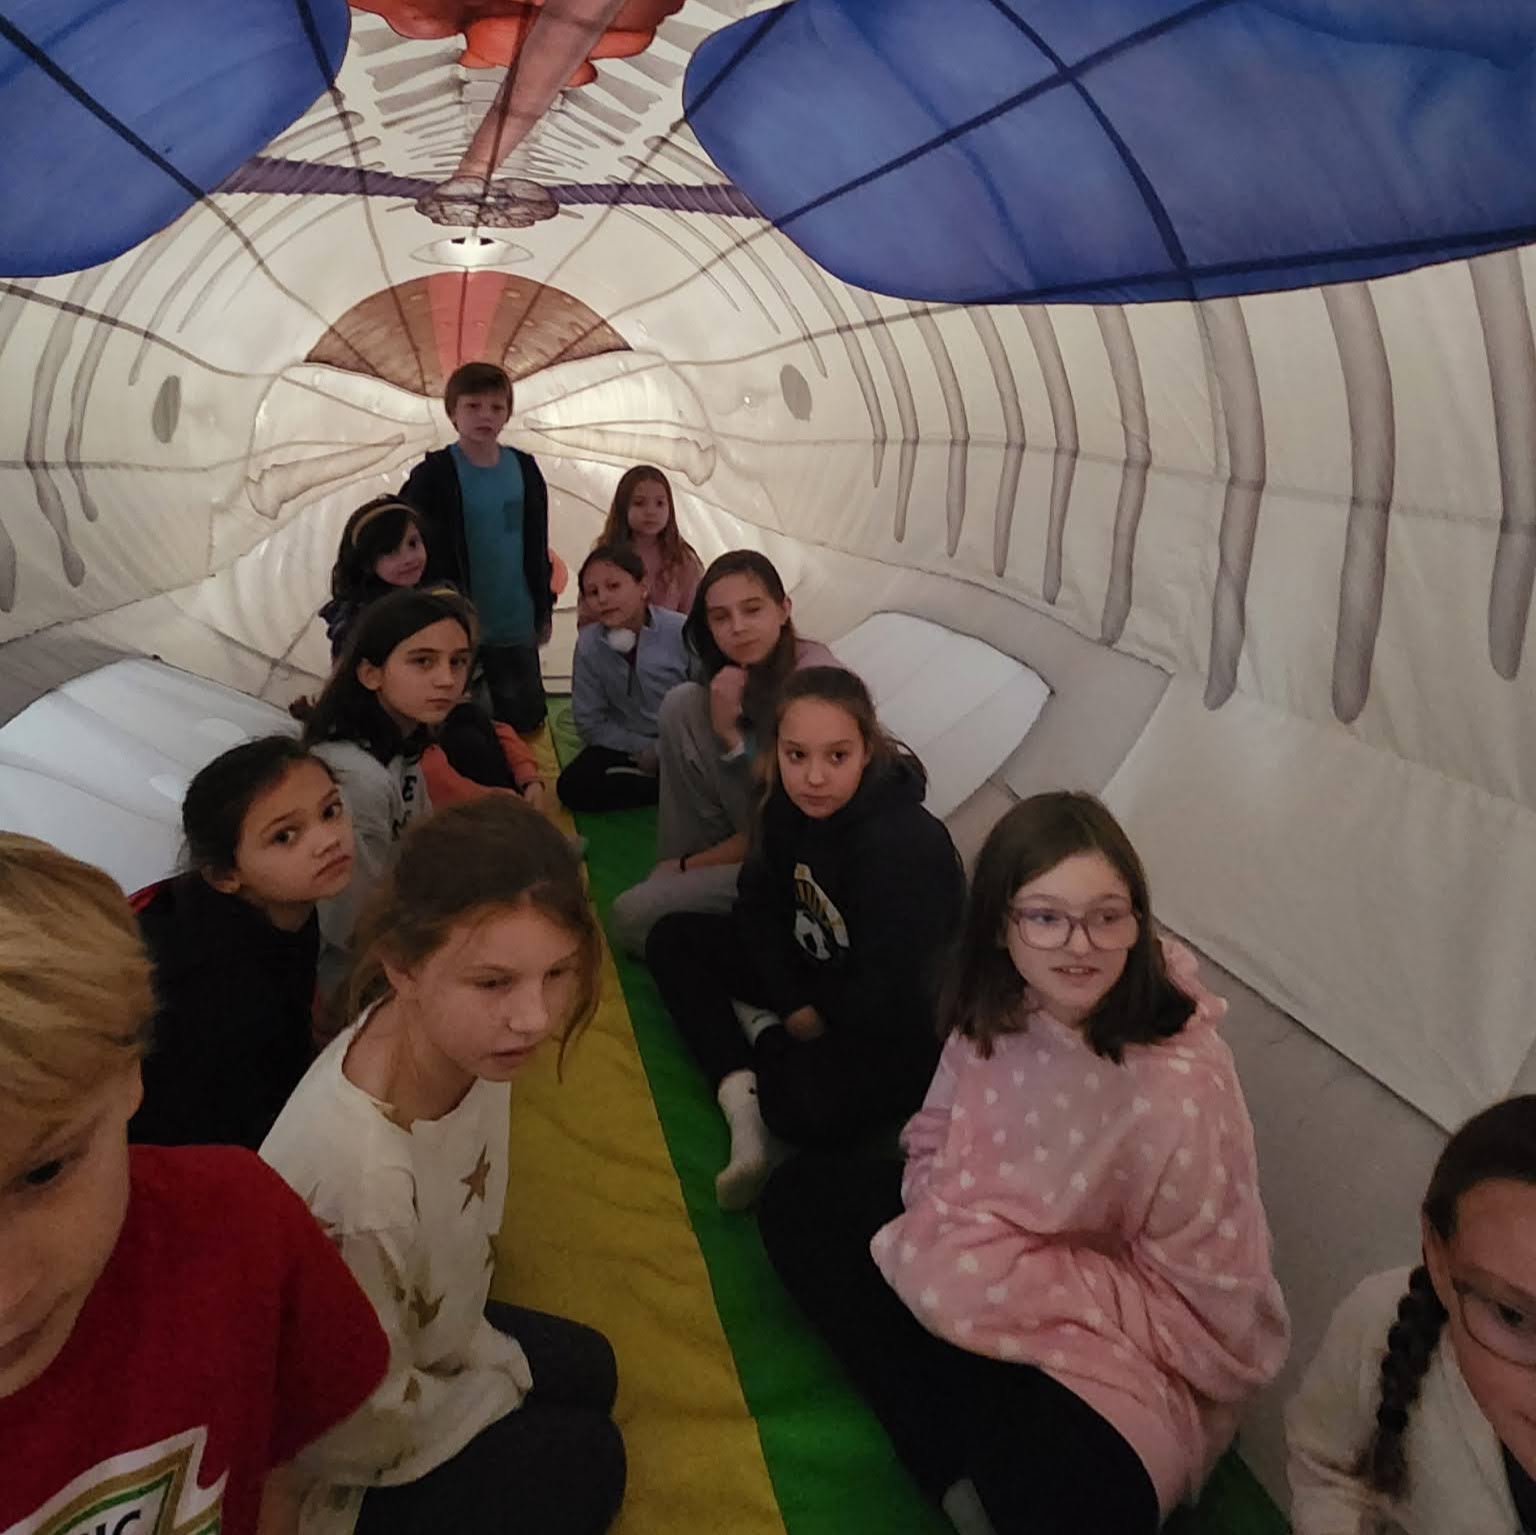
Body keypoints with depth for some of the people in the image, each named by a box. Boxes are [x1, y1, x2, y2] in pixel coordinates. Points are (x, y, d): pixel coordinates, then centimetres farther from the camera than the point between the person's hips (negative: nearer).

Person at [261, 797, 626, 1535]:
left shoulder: (463, 1035, -24)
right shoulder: (358, 1178, -44)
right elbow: (372, 1423, -25)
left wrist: (491, 1350, 3)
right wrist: (501, 1388, -8)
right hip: (326, 1456, -6)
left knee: (586, 1369, 21)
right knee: (583, 1460, 5)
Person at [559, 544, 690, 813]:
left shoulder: (682, 632, -19)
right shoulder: (588, 644, -12)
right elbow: (590, 723, -6)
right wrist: (645, 749, -13)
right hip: (625, 744, 3)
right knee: (572, 787, -21)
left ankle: (635, 780, -4)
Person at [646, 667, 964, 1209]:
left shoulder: (907, 846, -32)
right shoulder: (791, 803, -11)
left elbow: (888, 995, -29)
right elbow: (759, 904, 0)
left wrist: (816, 1016, -11)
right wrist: (792, 1005, -11)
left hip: (897, 1026, -8)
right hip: (812, 973, 8)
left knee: (808, 1108, -36)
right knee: (673, 939, 1)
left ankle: (762, 1034, -1)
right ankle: (744, 1105, -14)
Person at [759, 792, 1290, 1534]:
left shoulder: (1178, 1090, -28)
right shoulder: (995, 1010, -12)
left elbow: (1208, 1308, -20)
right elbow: (940, 1142, 2)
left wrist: (1014, 1276, -22)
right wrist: (949, 1233, -19)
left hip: (1125, 1341, -7)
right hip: (1008, 1256, 7)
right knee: (801, 1197, -1)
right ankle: (963, 1474, -7)